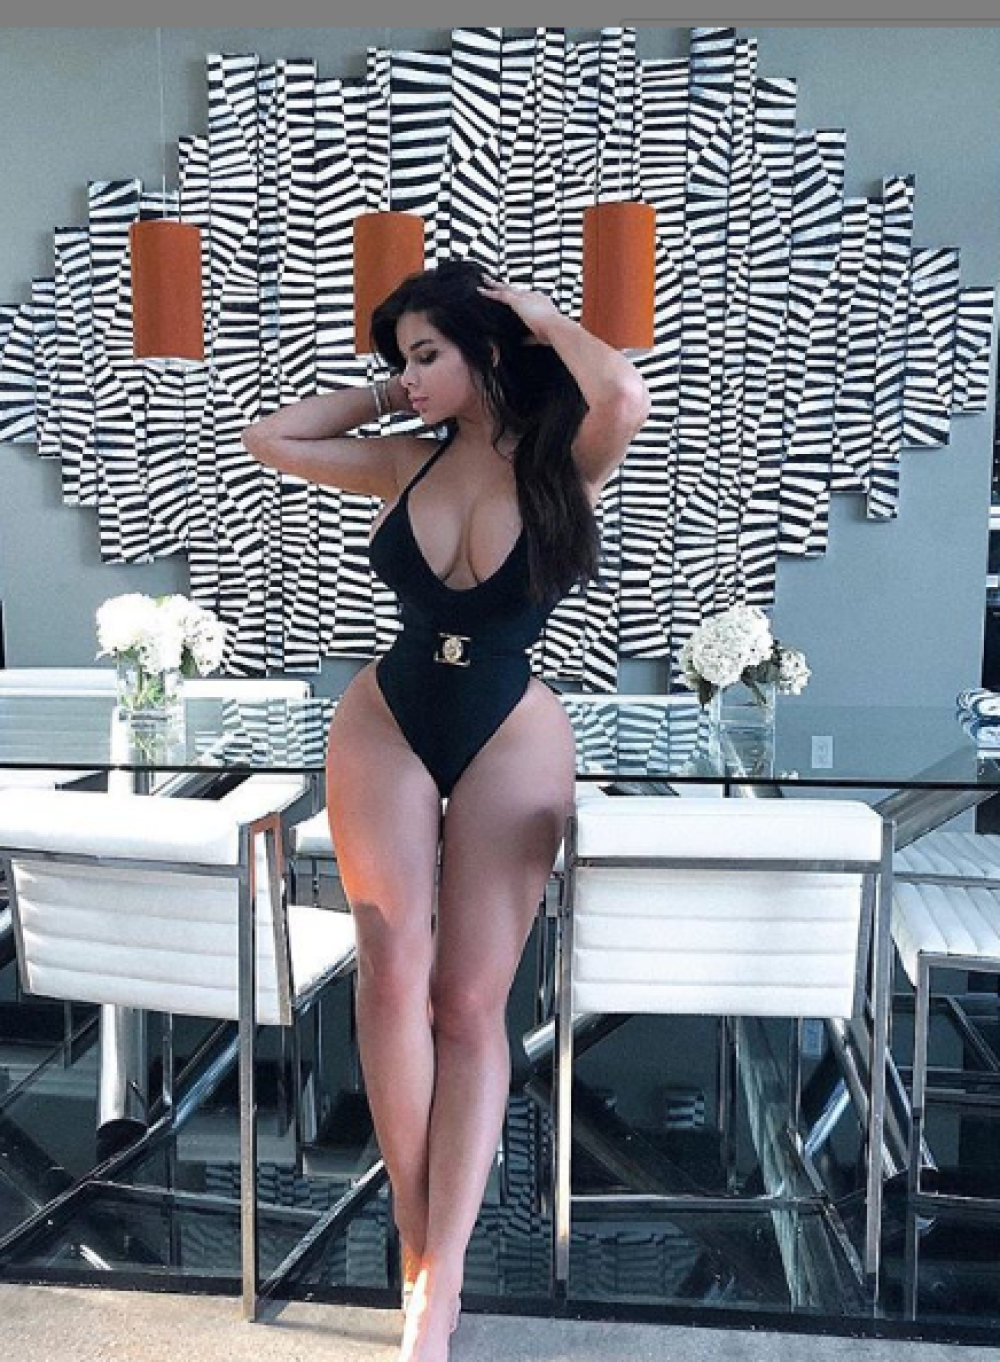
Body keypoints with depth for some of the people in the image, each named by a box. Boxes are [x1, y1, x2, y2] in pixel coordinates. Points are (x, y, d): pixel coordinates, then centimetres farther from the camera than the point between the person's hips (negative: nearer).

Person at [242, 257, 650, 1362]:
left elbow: (626, 400, -26)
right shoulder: (408, 464, 7)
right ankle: (416, 1241, 9)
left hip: (513, 742, -3)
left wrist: (547, 319, -9)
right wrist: (386, 393, 9)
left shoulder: (563, 461, -4)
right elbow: (267, 439, 13)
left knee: (470, 1004, -1)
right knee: (395, 973, -5)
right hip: (385, 726, 3)